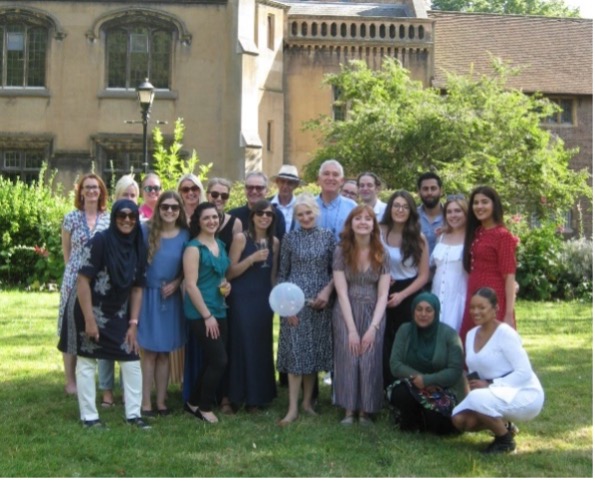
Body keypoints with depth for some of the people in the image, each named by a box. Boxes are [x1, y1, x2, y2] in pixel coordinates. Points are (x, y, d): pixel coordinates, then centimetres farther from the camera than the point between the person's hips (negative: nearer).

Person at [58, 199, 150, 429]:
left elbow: (137, 288, 3)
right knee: (87, 362, 3)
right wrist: (89, 320, -21)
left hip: (118, 314, 6)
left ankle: (133, 414, 11)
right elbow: (82, 281, -20)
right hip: (89, 310, -6)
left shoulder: (137, 247, -2)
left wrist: (133, 323, -1)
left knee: (132, 361, 3)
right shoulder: (99, 242, -19)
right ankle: (89, 417, 11)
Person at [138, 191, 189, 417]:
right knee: (149, 352, -1)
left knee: (164, 352, 9)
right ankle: (145, 403, 5)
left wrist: (176, 283, -6)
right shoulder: (146, 230, -5)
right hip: (148, 295, -3)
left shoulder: (184, 235, 3)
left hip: (171, 298, 3)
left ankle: (161, 401, 16)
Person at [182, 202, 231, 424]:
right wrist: (207, 315, -18)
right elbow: (191, 284, -16)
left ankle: (194, 402, 24)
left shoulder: (220, 245, 12)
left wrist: (226, 284, 3)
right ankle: (204, 406, 6)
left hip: (219, 311, 8)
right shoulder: (193, 248, -11)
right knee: (219, 360, -9)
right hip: (200, 314, -8)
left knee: (210, 361, 11)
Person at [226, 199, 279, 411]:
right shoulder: (241, 238, -6)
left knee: (262, 347, 7)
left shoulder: (274, 242, 9)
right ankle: (240, 396, 6)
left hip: (264, 300, 5)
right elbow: (230, 272, -10)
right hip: (242, 300, -5)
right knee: (242, 346, -4)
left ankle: (257, 397, 17)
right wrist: (252, 258, -20)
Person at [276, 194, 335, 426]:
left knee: (316, 350, 7)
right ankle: (293, 407, 0)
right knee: (295, 351, -3)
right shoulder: (290, 238, 1)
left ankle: (307, 401, 19)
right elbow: (282, 274, 2)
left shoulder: (327, 236, 3)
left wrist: (327, 291, -11)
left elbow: (335, 270, 6)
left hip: (320, 301, 2)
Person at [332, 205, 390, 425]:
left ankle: (365, 410, 5)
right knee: (348, 359, -7)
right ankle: (349, 409, 2)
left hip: (373, 314, 1)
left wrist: (373, 327, -14)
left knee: (370, 361, -7)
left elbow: (383, 294, -3)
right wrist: (352, 329, -14)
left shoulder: (381, 255, 0)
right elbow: (341, 292, -9)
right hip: (346, 313, -1)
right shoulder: (341, 251, -4)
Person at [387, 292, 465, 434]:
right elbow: (395, 364, -7)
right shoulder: (404, 330, -2)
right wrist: (417, 377, -23)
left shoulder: (449, 334, -11)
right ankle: (411, 422, 1)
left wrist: (426, 380, -25)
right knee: (398, 393, -32)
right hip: (413, 387, 2)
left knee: (436, 421, -30)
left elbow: (455, 371, -15)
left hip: (444, 389, -2)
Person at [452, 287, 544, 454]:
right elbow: (474, 372, 12)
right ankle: (504, 425, 15)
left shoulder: (505, 333, -17)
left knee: (477, 399, -32)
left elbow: (524, 373, -21)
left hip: (525, 395, -8)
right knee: (460, 419, -10)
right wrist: (474, 383, -11)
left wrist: (489, 384, -24)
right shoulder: (471, 334, 7)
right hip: (497, 395, 8)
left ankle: (506, 440, -8)